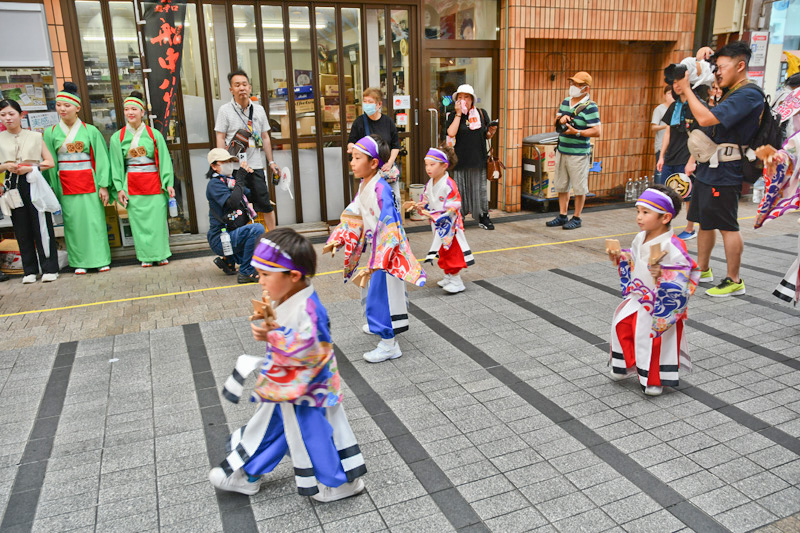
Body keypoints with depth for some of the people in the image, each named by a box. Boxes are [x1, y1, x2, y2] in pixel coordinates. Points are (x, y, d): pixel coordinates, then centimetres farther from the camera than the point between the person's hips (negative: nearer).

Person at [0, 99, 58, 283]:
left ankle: (49, 268, 2)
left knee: (42, 225, -5)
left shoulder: (34, 136, 8)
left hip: (33, 183, -2)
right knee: (21, 228, 4)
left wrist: (30, 168, -10)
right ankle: (29, 270, 12)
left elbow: (50, 162, 4)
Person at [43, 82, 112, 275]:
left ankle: (101, 260, 7)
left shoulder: (91, 131, 3)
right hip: (66, 184, 2)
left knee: (94, 220, -2)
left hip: (89, 182, -2)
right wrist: (53, 187, -1)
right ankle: (80, 262, 11)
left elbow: (101, 159, 0)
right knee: (73, 222, 3)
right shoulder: (51, 133, 7)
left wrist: (103, 185, -7)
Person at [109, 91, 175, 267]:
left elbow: (164, 159, 1)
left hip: (153, 182, -1)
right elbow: (116, 165, 7)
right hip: (132, 184, 1)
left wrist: (168, 183, -7)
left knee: (157, 218, -2)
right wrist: (119, 188, 0)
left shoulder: (154, 134, 4)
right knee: (138, 220, 2)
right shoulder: (118, 137, 7)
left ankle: (161, 254, 10)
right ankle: (146, 256, 11)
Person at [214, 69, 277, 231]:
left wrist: (271, 161, 13)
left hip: (256, 165, 3)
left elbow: (265, 137, 17)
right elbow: (220, 138, -1)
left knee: (265, 203, 4)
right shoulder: (225, 110, 1)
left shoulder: (259, 110, 12)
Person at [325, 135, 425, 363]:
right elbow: (354, 215, 14)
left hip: (388, 251, -10)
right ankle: (378, 325, 48)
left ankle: (389, 344, 9)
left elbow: (388, 227, -30)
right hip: (375, 249, 10)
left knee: (381, 294, -4)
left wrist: (377, 261, -32)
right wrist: (338, 239, 5)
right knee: (373, 289, 25)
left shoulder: (381, 189, -26)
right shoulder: (363, 185, 4)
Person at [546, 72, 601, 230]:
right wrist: (561, 119, -2)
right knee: (561, 186, 13)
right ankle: (562, 216, 23)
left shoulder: (590, 107, -11)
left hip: (579, 154, -7)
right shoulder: (566, 101, 10)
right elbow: (556, 121, 21)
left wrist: (576, 132, -23)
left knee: (579, 187, 2)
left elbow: (597, 131, -16)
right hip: (562, 151, 7)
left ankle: (576, 218, 12)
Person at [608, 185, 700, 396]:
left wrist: (663, 274, -37)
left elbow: (688, 272, -25)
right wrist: (621, 258, 3)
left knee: (655, 338, 3)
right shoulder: (640, 238, 1)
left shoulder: (672, 246, -24)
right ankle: (628, 365, 32)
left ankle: (654, 378, 26)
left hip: (662, 304, -7)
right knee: (621, 324, 9)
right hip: (638, 299, 7)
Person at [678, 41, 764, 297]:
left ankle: (734, 281, 7)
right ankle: (702, 271, 28)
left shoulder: (749, 95, -15)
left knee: (728, 226, -3)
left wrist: (686, 88, -18)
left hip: (725, 173, -10)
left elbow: (706, 118, -26)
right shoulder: (729, 93, 15)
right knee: (705, 221, 16)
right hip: (708, 169, 10)